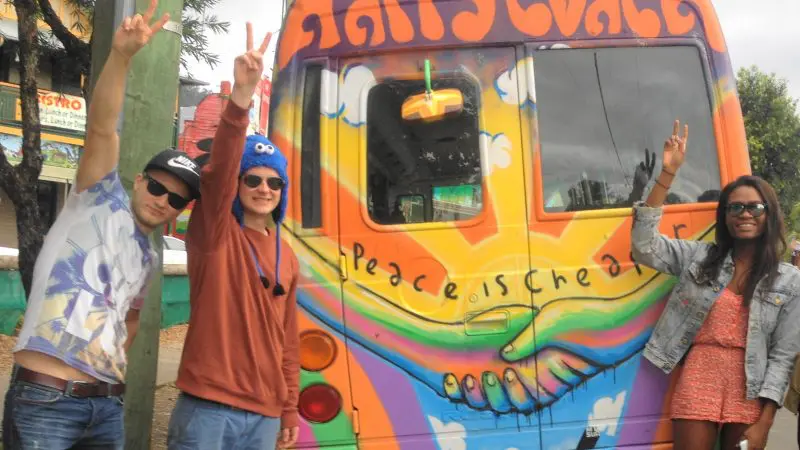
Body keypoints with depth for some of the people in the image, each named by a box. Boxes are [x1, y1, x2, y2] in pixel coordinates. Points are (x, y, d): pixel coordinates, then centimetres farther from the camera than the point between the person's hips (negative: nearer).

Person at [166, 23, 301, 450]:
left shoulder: (288, 258, 12)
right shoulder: (214, 234, -3)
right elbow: (217, 173, -22)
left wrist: (289, 409, 15)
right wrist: (241, 96, -36)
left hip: (264, 416, 5)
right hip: (207, 409, -5)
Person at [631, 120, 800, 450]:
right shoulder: (699, 257, 5)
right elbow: (644, 245, -7)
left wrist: (763, 423, -7)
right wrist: (668, 173, -11)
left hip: (750, 391, 0)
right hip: (698, 379, 0)